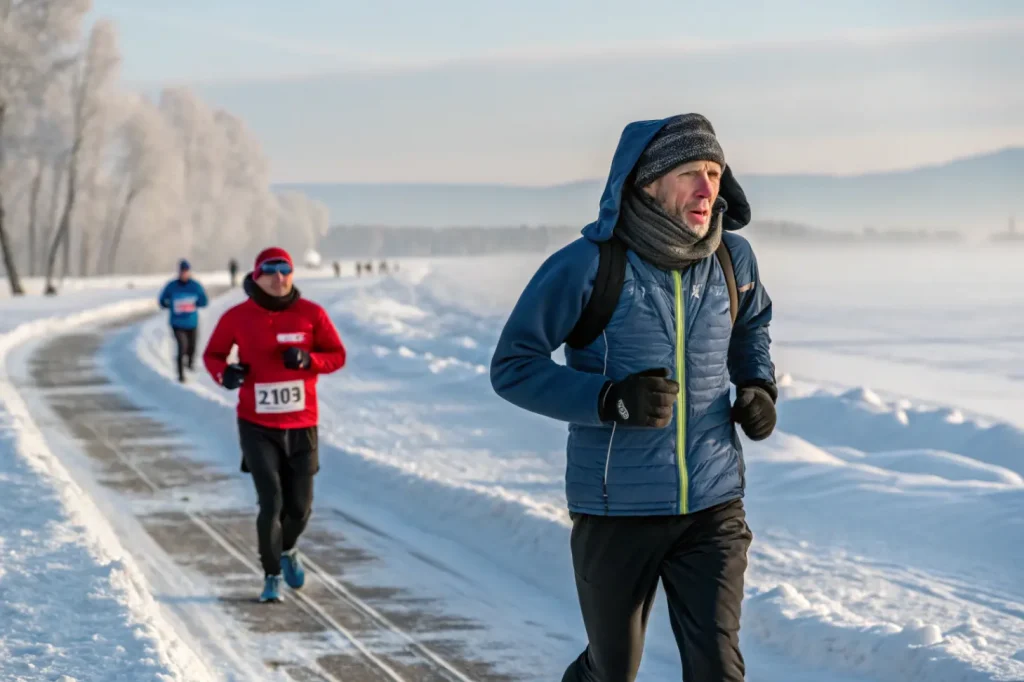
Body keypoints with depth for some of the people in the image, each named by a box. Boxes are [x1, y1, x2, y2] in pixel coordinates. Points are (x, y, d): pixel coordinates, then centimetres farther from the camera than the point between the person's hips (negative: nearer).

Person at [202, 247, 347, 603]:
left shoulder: (311, 314, -4)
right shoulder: (237, 317, -5)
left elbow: (337, 356, 2)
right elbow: (212, 354, 7)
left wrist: (307, 360, -18)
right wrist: (224, 372, -16)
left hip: (301, 426, 2)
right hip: (257, 426, -2)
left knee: (300, 506, 10)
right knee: (271, 503, -11)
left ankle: (287, 549, 44)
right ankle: (272, 577, 7)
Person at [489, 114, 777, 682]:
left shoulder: (732, 259, 0)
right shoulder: (586, 266, -15)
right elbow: (512, 366, -11)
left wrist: (759, 385, 2)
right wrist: (609, 400, -25)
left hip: (713, 507, 3)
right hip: (616, 511, -3)